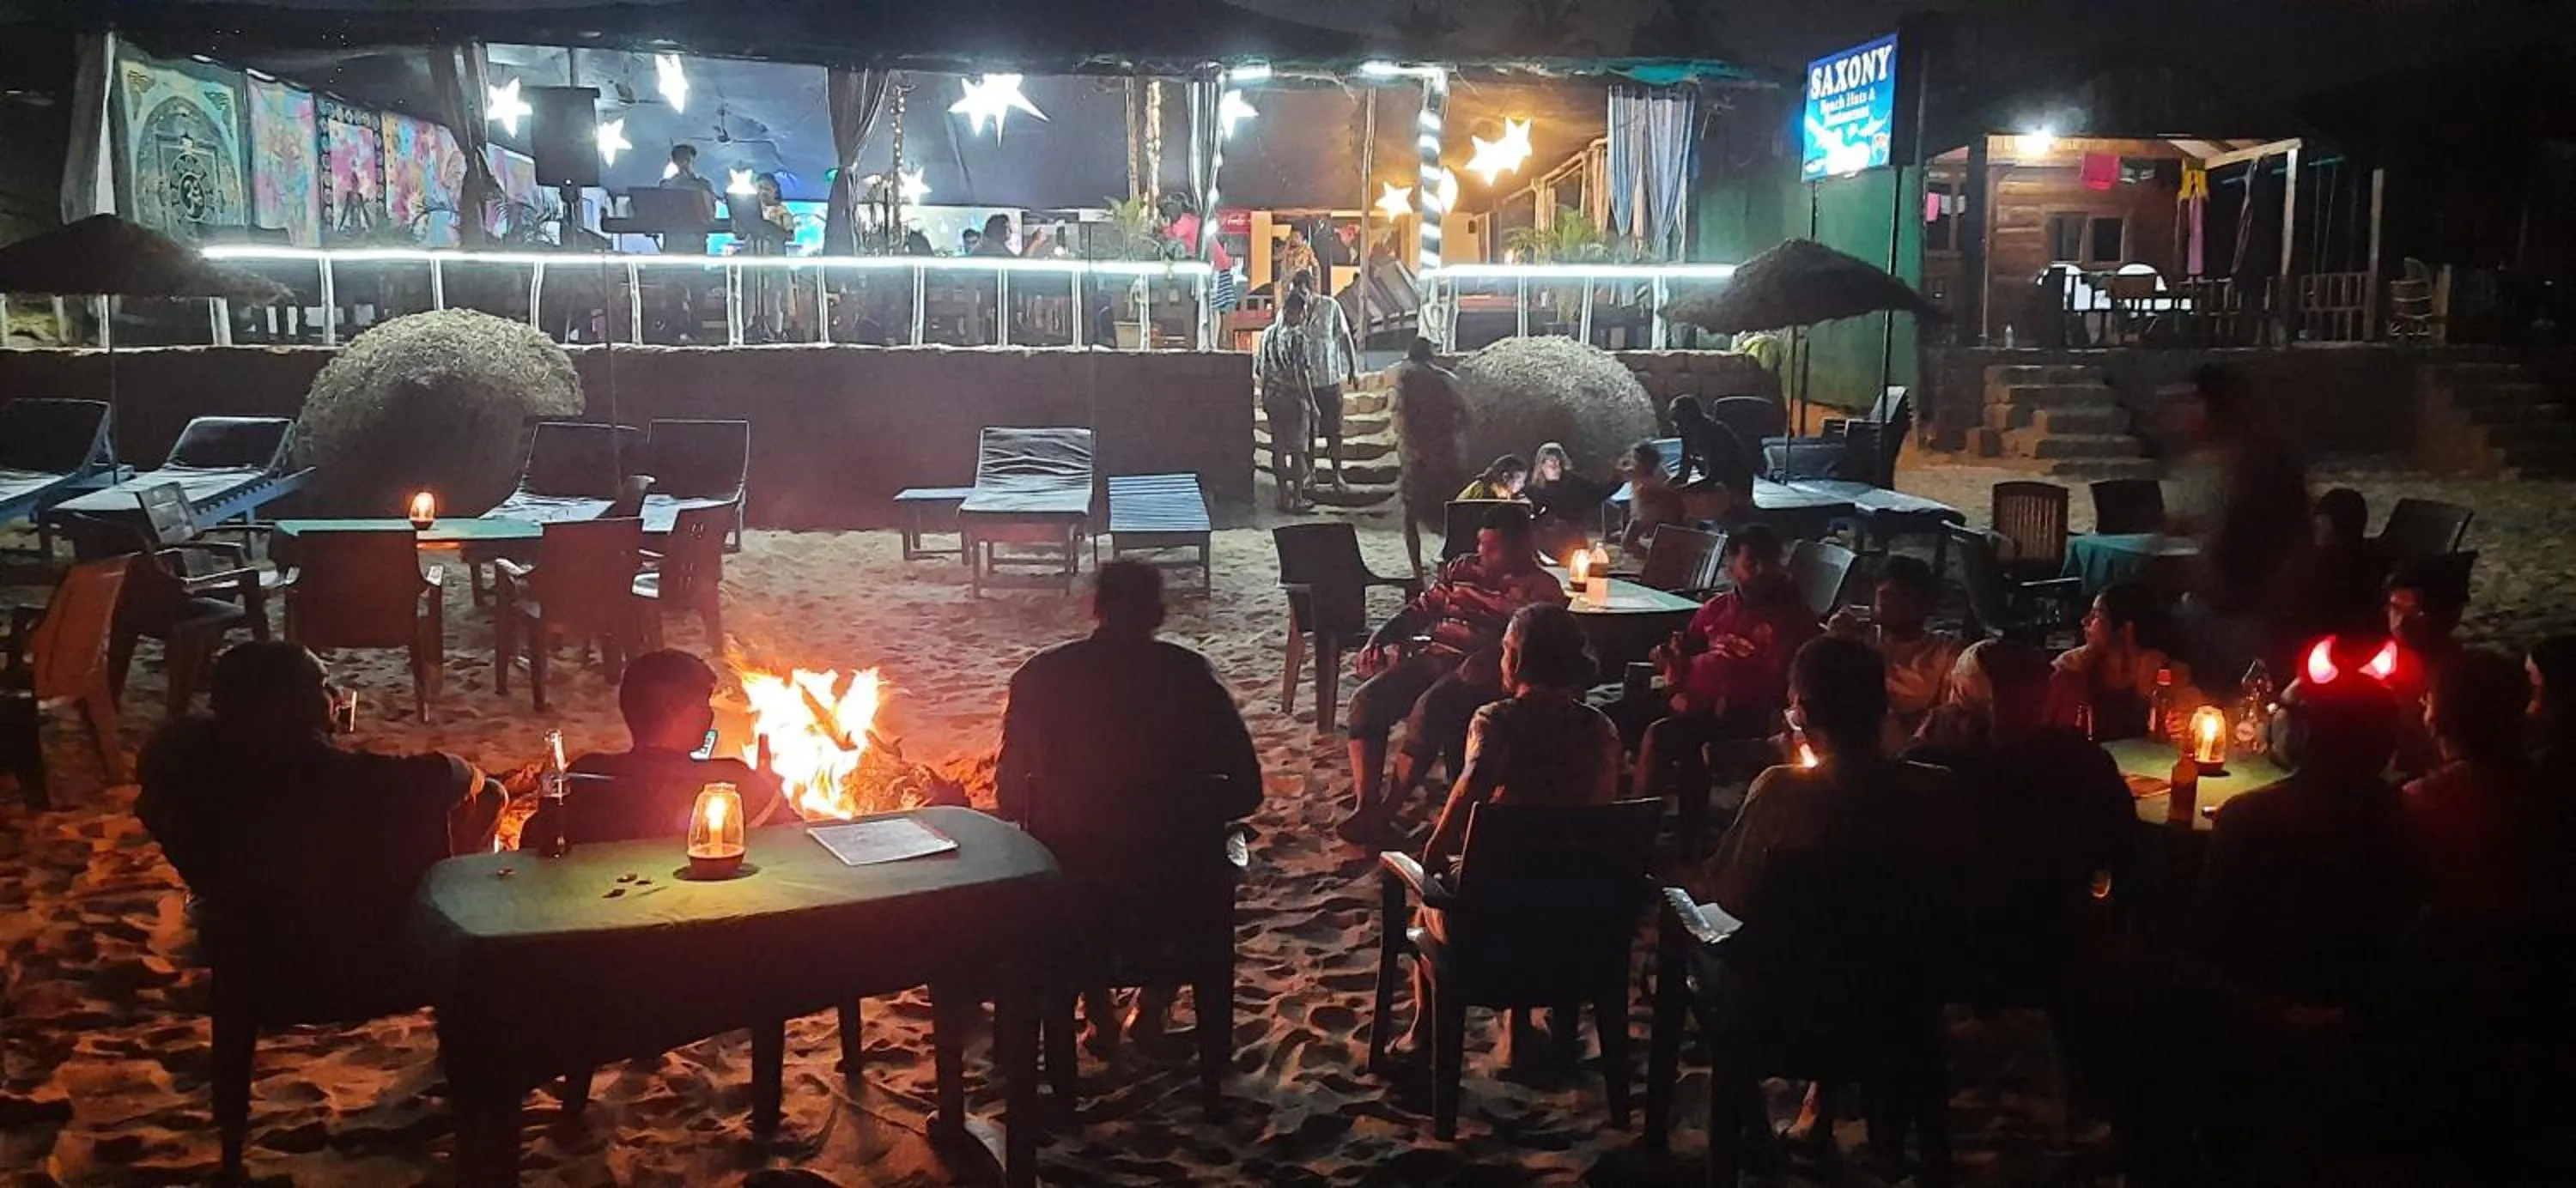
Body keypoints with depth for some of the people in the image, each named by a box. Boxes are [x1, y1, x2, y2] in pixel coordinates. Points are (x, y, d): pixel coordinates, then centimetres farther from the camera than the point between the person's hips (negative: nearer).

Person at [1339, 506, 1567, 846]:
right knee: (1366, 699, -20)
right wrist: (1379, 637, 7)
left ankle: (1386, 812, -26)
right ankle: (1364, 805, -23)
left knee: (1428, 710, -35)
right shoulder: (1462, 569, 21)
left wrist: (1489, 659, -29)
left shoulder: (1541, 589, 3)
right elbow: (1422, 608, 23)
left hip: (1478, 671, -6)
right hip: (1431, 655, 6)